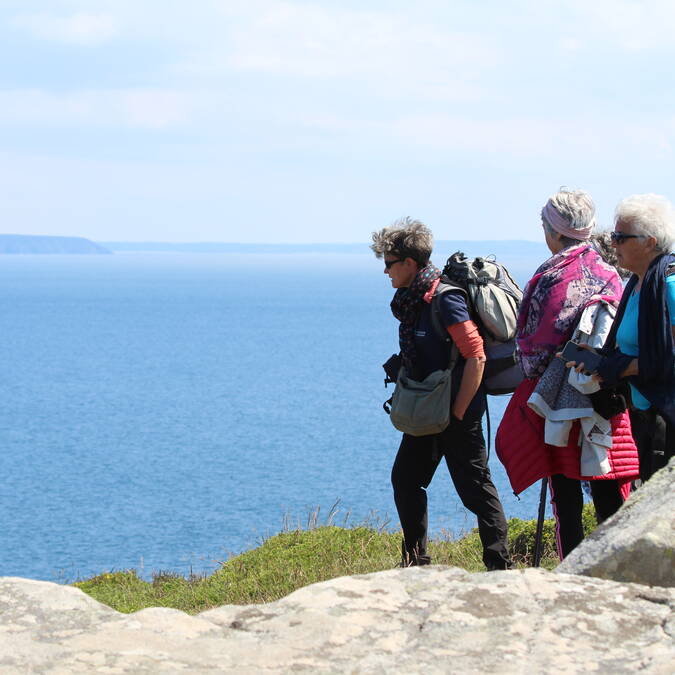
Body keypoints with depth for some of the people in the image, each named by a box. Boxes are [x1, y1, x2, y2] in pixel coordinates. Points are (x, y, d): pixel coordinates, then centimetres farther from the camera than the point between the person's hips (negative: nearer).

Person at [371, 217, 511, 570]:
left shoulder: (444, 300, -20)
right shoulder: (411, 300, 8)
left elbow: (476, 356, -22)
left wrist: (457, 414, -19)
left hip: (458, 413, -10)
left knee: (475, 487, -4)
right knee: (405, 479, 13)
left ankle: (499, 565, 3)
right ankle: (417, 561, 23)